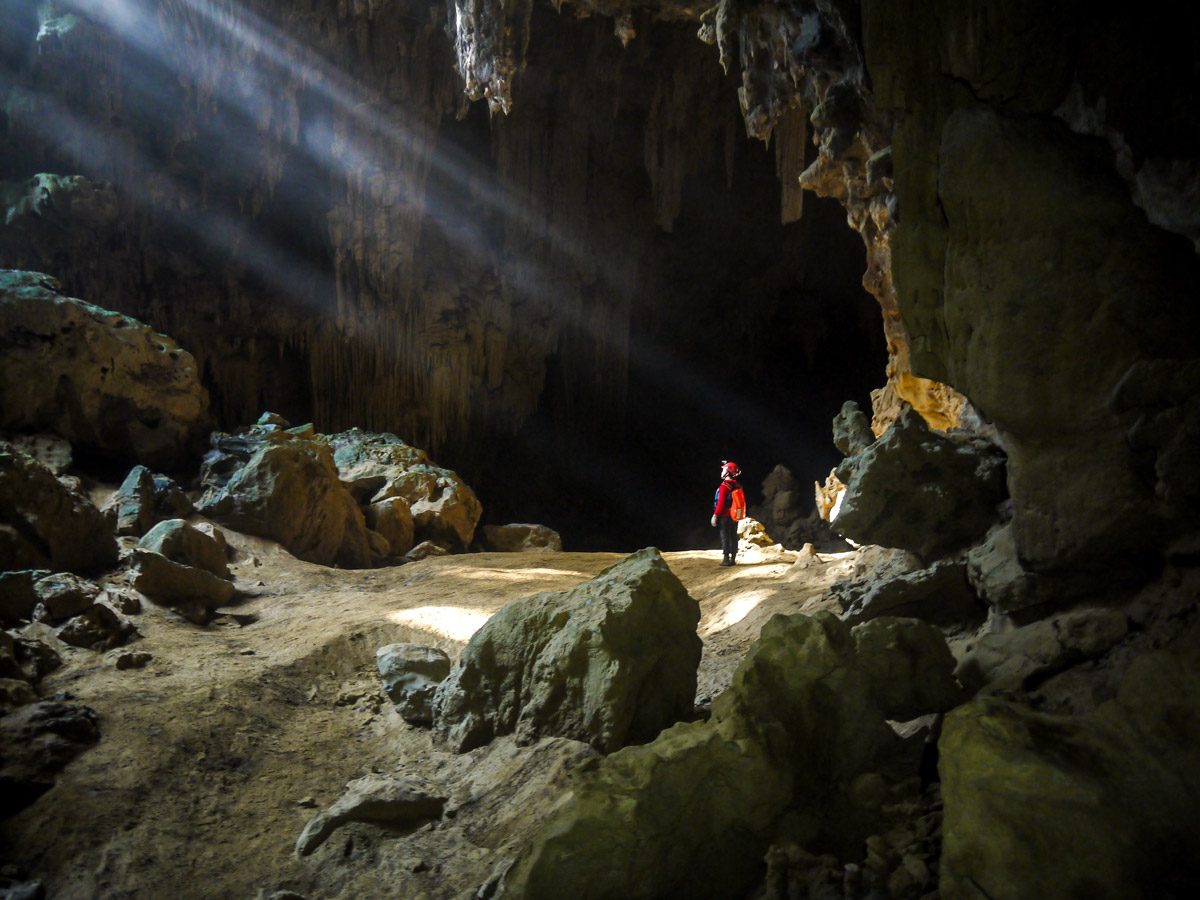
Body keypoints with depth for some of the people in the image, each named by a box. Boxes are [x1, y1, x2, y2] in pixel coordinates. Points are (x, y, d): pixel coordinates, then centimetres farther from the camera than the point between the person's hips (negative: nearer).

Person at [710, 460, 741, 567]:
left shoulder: (724, 486, -16)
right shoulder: (738, 486, 7)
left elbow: (721, 503, -18)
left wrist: (715, 515, -12)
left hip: (725, 517, -7)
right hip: (735, 517, 7)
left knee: (725, 537, -3)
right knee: (734, 537, 10)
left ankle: (726, 559, -4)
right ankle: (732, 558, 14)